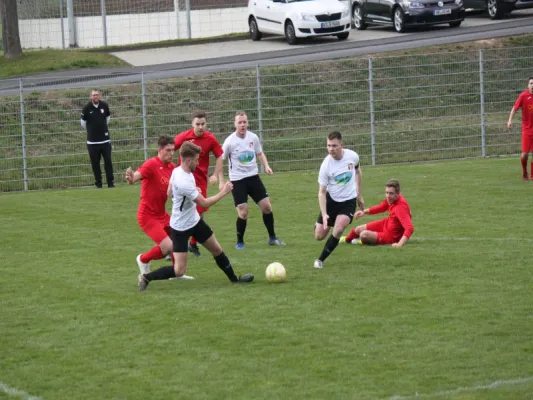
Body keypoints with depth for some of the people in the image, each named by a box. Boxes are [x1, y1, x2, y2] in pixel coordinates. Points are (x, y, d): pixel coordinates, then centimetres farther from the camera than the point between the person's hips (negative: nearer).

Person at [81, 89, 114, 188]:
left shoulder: (104, 105, 0)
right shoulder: (87, 108, -7)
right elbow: (83, 122, 7)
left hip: (105, 139, 2)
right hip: (92, 141, -2)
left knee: (108, 161, 0)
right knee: (95, 163, 1)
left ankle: (110, 182, 4)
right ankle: (98, 183, 9)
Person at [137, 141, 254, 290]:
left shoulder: (177, 171, -6)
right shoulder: (184, 182, -33)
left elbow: (170, 192, 11)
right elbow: (204, 203, -24)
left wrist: (193, 191, 5)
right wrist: (223, 192, -14)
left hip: (194, 221, 9)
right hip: (181, 228, -9)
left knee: (216, 249, 16)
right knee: (179, 271, -6)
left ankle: (234, 278, 31)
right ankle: (146, 278, 9)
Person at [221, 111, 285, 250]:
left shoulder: (253, 137, -1)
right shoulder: (230, 141, -12)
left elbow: (260, 153, 15)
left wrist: (266, 166, -2)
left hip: (253, 176, 4)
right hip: (237, 180, -4)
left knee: (267, 206, 1)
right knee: (243, 213, -9)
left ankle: (272, 237, 18)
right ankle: (240, 242, 11)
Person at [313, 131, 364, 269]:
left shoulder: (352, 156, -14)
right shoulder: (326, 165, -21)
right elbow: (322, 192, -16)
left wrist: (360, 195, 14)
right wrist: (324, 215, -27)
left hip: (349, 201, 0)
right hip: (331, 200, 0)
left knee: (338, 230, -24)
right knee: (319, 236, 1)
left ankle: (321, 260, -9)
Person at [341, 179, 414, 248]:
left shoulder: (401, 207, -38)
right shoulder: (390, 199, -12)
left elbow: (410, 228, -44)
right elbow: (381, 207, 12)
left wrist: (400, 244, -54)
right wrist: (364, 212, 2)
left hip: (392, 237, -8)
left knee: (364, 234, -21)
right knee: (358, 230, 15)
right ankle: (347, 239, 52)